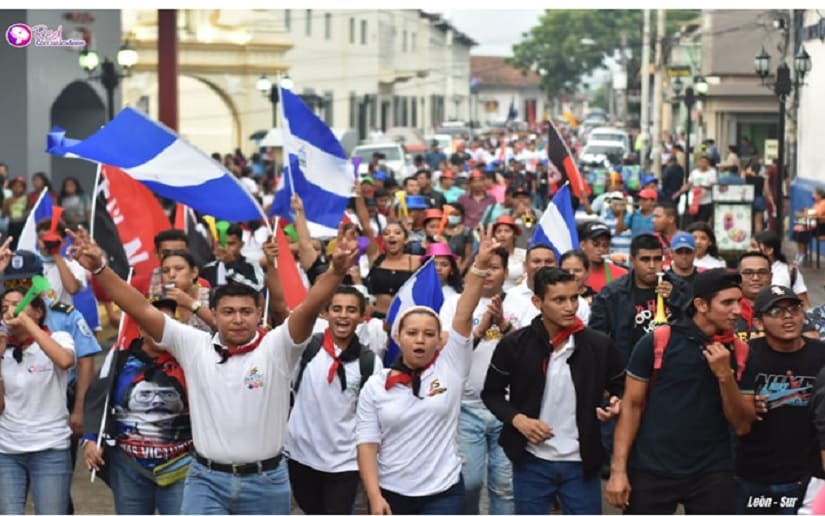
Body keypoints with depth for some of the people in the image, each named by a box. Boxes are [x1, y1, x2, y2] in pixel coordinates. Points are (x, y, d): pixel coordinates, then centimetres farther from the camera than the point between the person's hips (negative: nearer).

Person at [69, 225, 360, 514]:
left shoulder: (277, 348, -7)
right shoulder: (195, 346, -2)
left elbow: (309, 307, -22)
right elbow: (142, 310, -6)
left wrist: (336, 271, -40)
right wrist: (99, 268, -15)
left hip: (265, 481, 0)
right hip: (206, 479, 0)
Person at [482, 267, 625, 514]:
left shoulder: (599, 344, -4)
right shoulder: (514, 344, -6)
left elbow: (619, 388, 10)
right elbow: (491, 393, 4)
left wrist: (614, 403, -13)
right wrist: (517, 419, -13)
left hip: (581, 463, 1)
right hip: (531, 462, 0)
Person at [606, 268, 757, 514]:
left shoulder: (740, 352, 1)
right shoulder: (656, 342, -7)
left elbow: (742, 425, 1)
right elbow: (632, 405, -3)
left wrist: (724, 374, -14)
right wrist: (618, 469, -9)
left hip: (712, 473, 2)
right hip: (652, 470, -2)